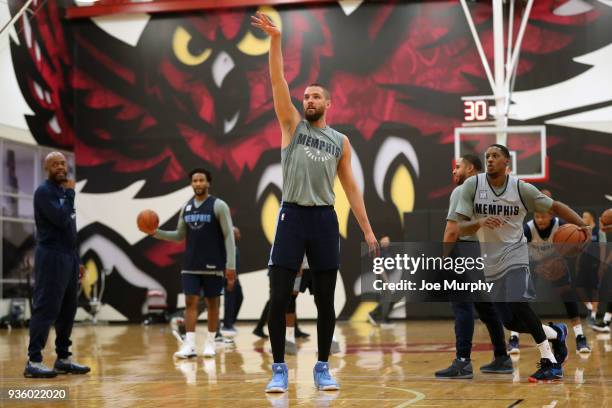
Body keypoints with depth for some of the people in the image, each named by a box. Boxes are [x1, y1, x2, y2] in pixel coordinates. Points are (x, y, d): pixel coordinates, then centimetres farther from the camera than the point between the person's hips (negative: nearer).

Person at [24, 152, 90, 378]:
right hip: (51, 256, -9)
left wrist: (77, 259, 18)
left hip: (69, 256, 9)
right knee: (45, 309, -10)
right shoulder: (44, 191, -10)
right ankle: (33, 361, -9)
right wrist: (70, 193, -12)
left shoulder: (65, 190, 17)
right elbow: (61, 219, -23)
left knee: (67, 310, 10)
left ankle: (63, 358, 16)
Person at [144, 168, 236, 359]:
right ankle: (189, 345, -7)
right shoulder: (186, 207, 9)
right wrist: (156, 233, 0)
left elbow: (229, 236, -9)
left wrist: (231, 266, -15)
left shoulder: (218, 206, -7)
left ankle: (210, 343, 15)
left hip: (212, 265, -4)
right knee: (190, 302, -4)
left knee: (212, 303, 5)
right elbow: (180, 236, 16)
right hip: (190, 265, 4)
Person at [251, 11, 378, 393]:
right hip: (292, 216, -2)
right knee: (279, 299, -5)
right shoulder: (293, 124, 8)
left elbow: (351, 186, 11)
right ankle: (280, 369, 4)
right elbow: (278, 81, -4)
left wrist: (367, 229, 5)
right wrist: (276, 40, -15)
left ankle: (323, 368, 15)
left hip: (325, 219, 2)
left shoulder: (341, 141, 12)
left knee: (325, 300, 5)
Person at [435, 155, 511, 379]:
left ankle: (463, 363, -15)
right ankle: (502, 359, 20)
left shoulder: (461, 191, -8)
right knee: (486, 307, 15)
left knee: (462, 307, -11)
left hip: (465, 251, -9)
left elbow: (452, 230, -15)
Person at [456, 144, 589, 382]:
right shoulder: (472, 185, -6)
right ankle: (556, 333, 31)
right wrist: (479, 222, -30)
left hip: (515, 254, -3)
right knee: (510, 322, 2)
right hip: (490, 262, 3)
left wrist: (582, 225, -15)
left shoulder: (521, 188, -7)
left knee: (518, 304, -29)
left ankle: (550, 362, -17)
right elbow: (462, 229, -8)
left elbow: (555, 207, 2)